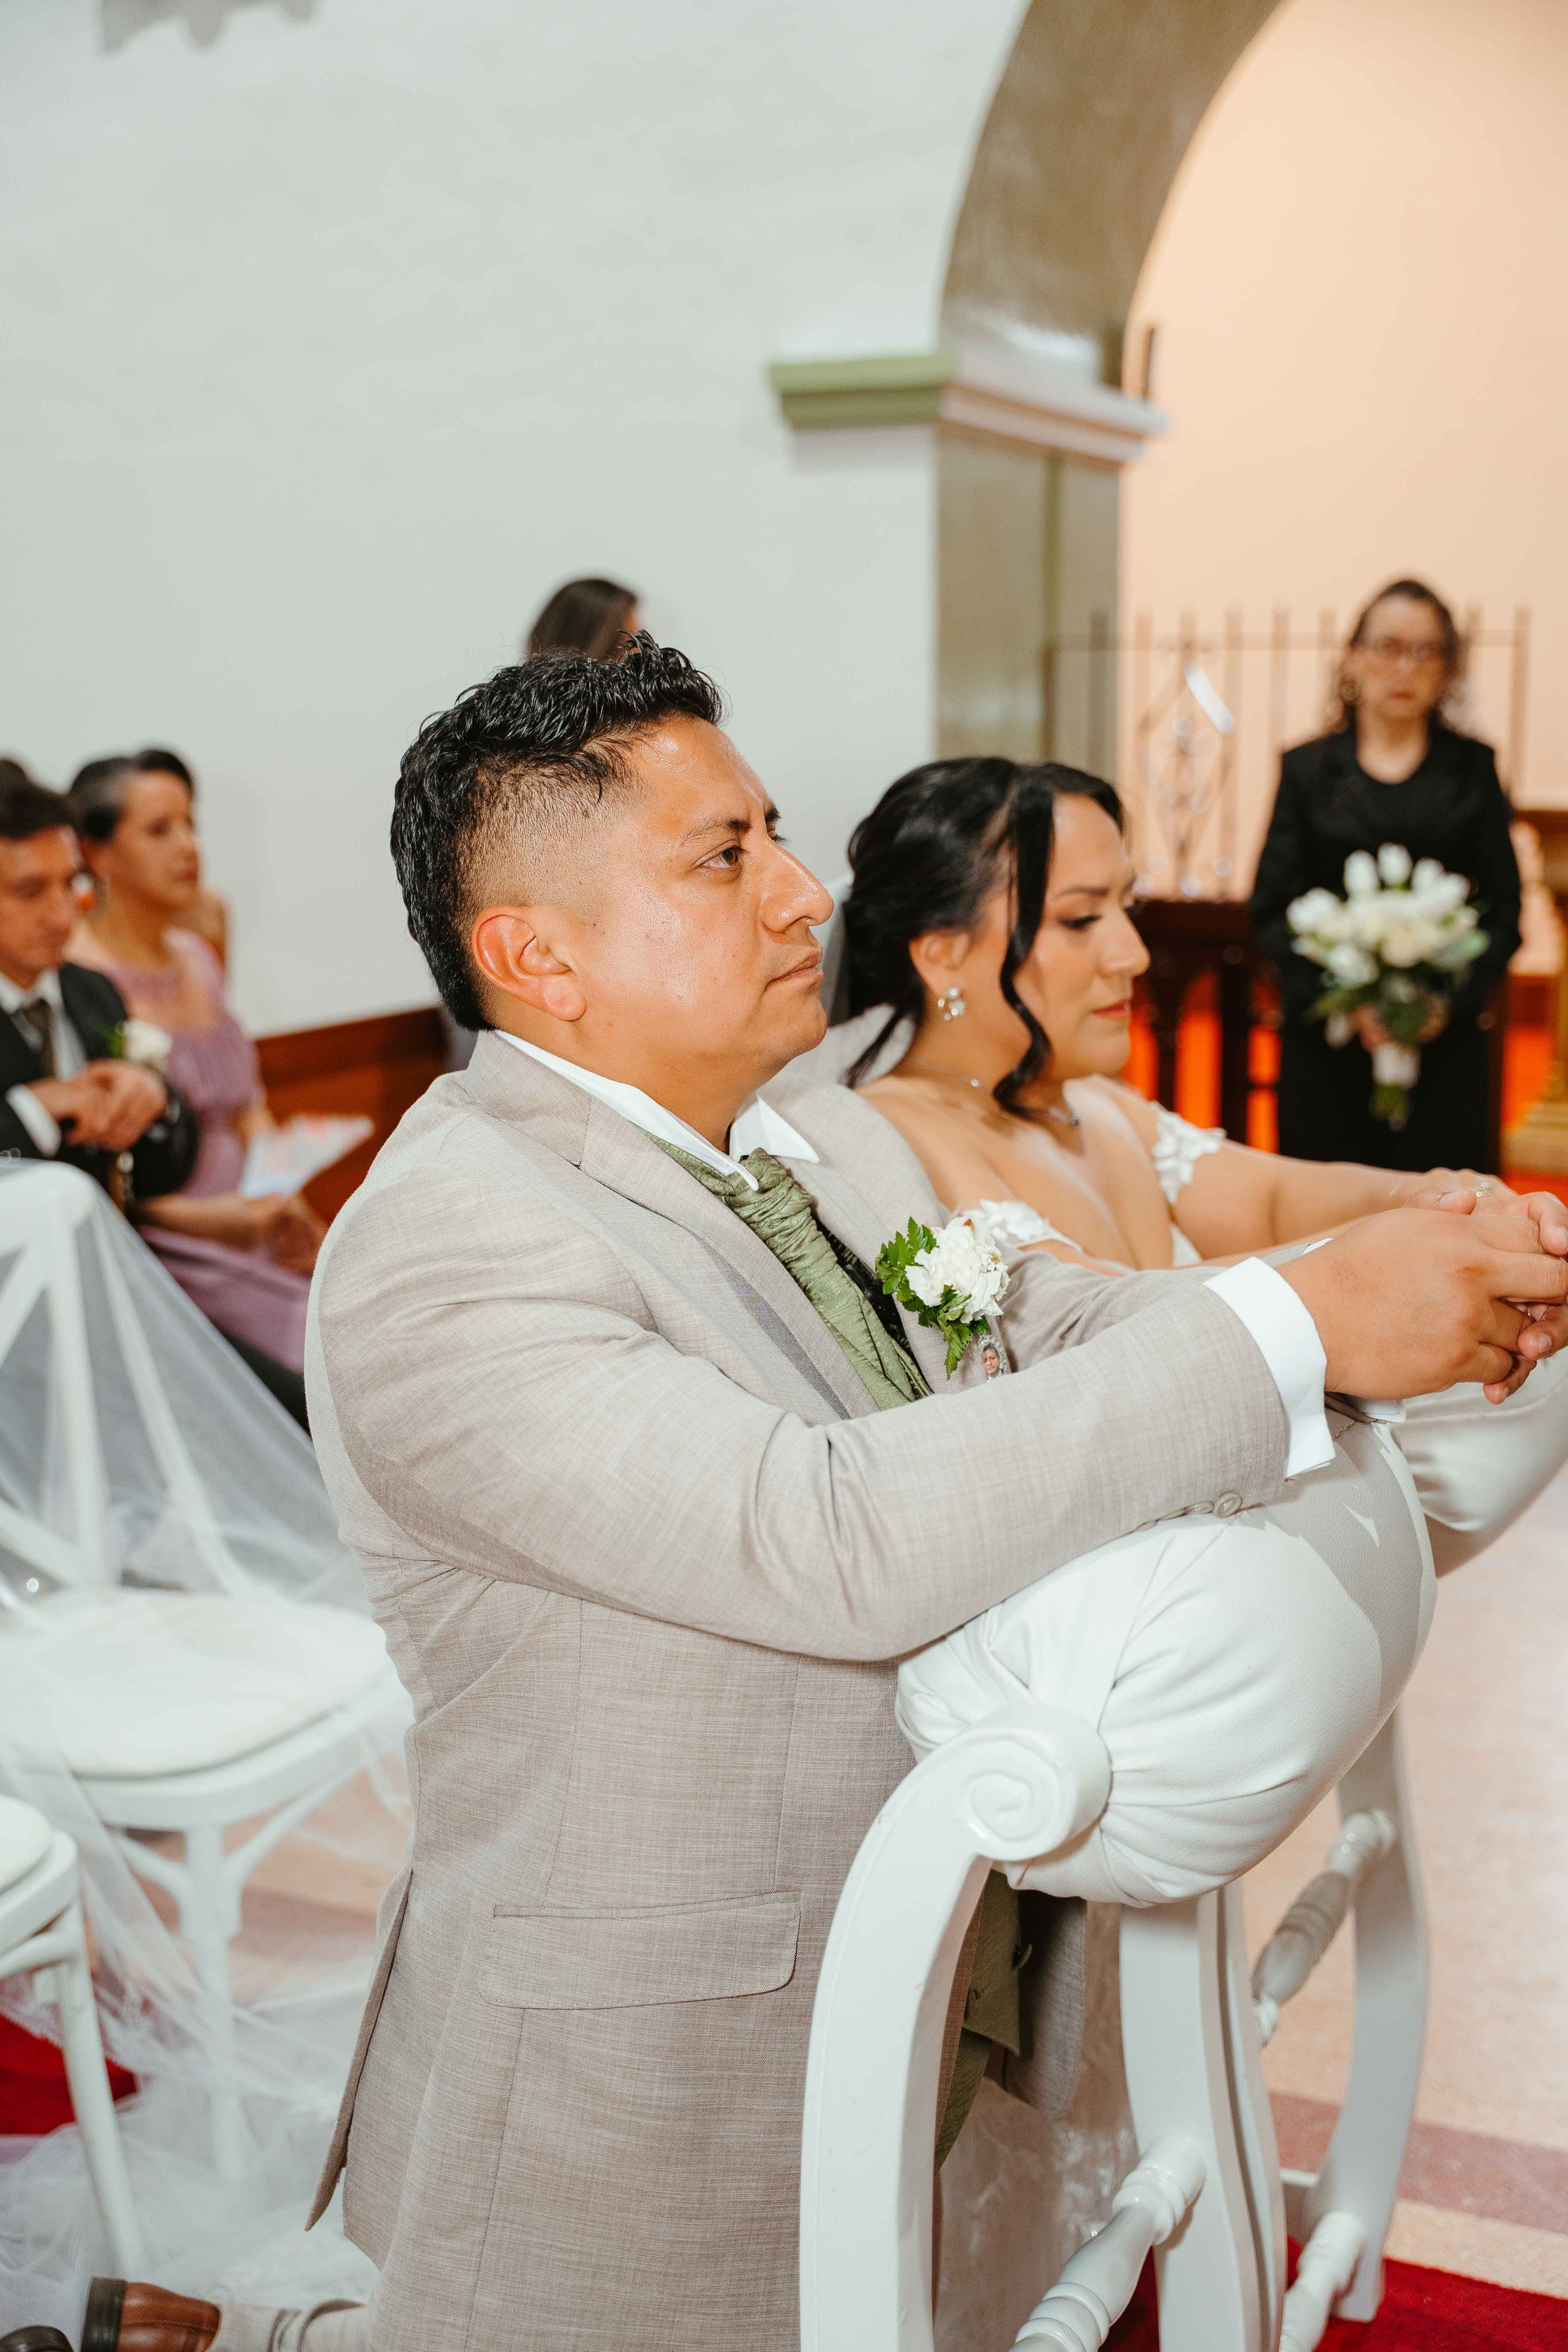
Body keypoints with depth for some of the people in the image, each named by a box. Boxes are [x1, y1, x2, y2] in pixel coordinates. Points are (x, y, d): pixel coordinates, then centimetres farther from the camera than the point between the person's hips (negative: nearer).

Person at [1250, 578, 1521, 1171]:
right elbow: (1272, 908, 3)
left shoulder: (1471, 768, 10)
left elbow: (1503, 906, 6)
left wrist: (1454, 1000, -10)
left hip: (1444, 1039, 0)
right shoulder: (1306, 769, 8)